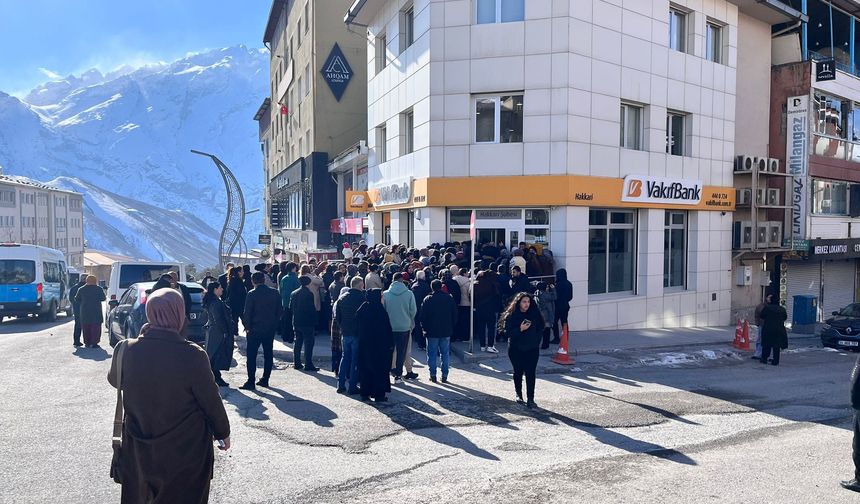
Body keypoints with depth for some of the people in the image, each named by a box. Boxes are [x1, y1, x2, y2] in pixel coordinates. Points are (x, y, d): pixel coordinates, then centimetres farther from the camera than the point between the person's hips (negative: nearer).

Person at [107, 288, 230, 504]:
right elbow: (211, 401, -13)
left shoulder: (126, 350, -14)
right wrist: (223, 432, 4)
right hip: (187, 452, -3)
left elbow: (114, 380, 9)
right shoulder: (193, 356, -25)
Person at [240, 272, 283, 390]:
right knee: (268, 355, 13)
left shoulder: (252, 294, -12)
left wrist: (247, 327, 3)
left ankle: (251, 382, 0)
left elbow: (247, 313, -10)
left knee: (251, 356, 2)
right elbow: (279, 311, 5)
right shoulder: (275, 293, 1)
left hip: (255, 329, -4)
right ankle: (265, 380, 17)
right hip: (270, 329, 4)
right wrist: (274, 325, 13)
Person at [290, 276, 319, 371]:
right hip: (307, 323, -7)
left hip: (296, 323, 7)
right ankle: (308, 365, -3)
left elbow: (291, 308, 11)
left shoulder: (294, 293, 6)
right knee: (308, 344, -2)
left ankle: (297, 363, 17)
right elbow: (312, 309, -15)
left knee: (297, 343, 14)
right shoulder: (309, 294, -14)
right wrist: (315, 319, -3)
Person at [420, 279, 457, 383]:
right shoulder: (450, 299, 2)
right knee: (445, 354, 9)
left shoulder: (428, 300, -7)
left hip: (432, 332, -2)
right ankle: (444, 376, 8)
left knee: (432, 354, 6)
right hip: (446, 332, 2)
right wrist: (452, 327, 14)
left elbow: (423, 316, -5)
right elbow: (455, 315, 6)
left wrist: (424, 328, 7)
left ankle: (433, 375, 7)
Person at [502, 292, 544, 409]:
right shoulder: (511, 316, -7)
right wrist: (520, 329, -23)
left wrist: (536, 341, 0)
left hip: (532, 349, 1)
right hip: (516, 350, -1)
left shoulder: (535, 314, 0)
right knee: (518, 372, 13)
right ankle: (519, 395, 31)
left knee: (531, 373, -7)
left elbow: (541, 329, 9)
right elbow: (508, 332, -10)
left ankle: (530, 399, -5)